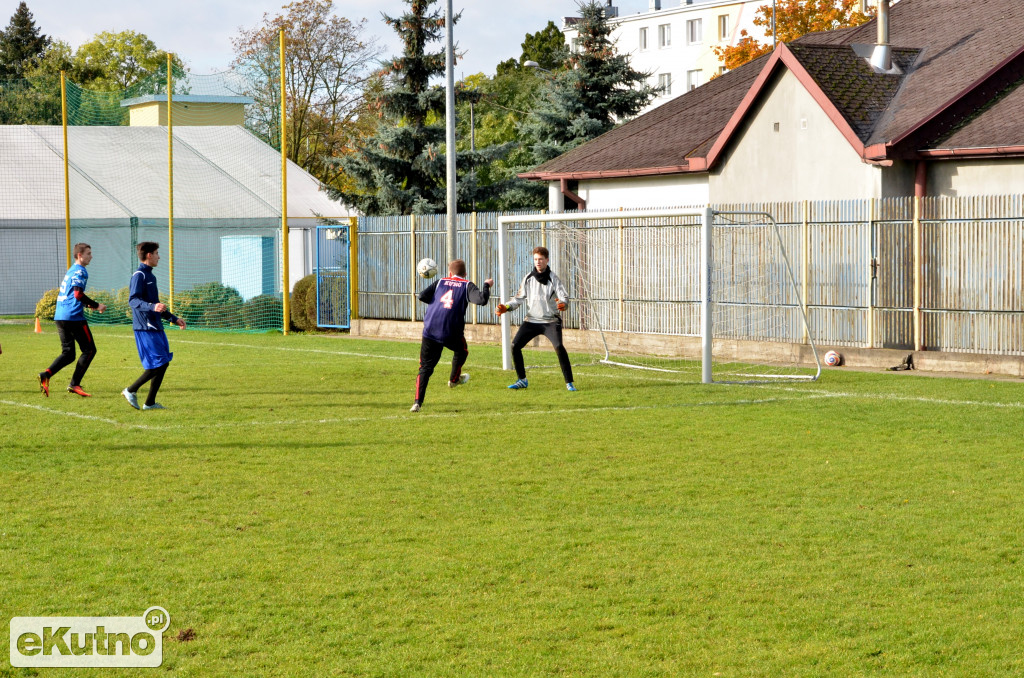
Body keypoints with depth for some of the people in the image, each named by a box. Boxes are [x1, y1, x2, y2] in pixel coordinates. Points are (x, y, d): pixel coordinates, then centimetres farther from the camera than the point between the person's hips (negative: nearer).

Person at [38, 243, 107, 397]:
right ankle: (75, 384, -4)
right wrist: (96, 306, -10)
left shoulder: (70, 271, 21)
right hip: (74, 317, -9)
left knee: (68, 354, 9)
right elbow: (78, 294, -19)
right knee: (89, 350, 1)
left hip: (60, 317, 9)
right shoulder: (80, 271, -8)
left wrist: (87, 305, 23)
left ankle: (46, 374, -12)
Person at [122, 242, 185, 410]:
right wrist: (152, 307, -37)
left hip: (156, 327, 10)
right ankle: (131, 391, 0)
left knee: (163, 363, 7)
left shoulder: (150, 276, 20)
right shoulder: (139, 276, -11)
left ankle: (150, 403, 11)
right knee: (158, 364, -12)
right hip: (145, 328, -10)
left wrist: (174, 318, 31)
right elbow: (133, 300, -22)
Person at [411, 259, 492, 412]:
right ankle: (454, 380, 52)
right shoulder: (467, 286, 4)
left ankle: (417, 402, -11)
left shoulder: (440, 282, 13)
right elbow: (482, 300, -12)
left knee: (425, 367, 3)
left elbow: (422, 296, 5)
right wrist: (486, 285, 7)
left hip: (430, 331, 2)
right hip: (452, 334, -2)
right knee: (461, 351, 34)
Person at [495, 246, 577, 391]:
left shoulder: (553, 278, -8)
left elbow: (564, 296, -17)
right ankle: (522, 380, 13)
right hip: (531, 321, 5)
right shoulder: (528, 278, 4)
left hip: (550, 321, -4)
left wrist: (562, 304, -41)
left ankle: (569, 382, -17)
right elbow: (519, 297, 11)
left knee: (559, 347, -24)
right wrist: (506, 307, -5)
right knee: (515, 346, -4)